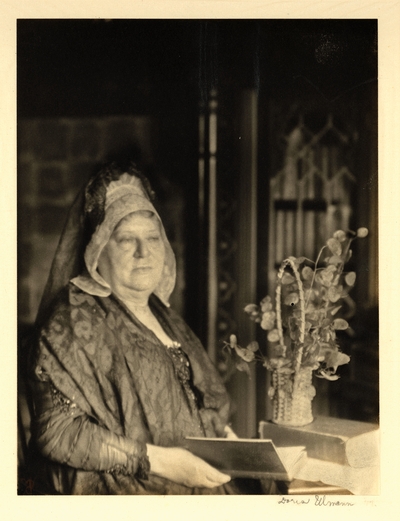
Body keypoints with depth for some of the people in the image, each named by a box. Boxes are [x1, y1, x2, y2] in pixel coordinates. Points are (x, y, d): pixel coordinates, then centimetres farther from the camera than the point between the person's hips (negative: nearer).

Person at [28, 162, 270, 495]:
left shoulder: (162, 314, 18)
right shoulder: (74, 321, -8)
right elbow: (57, 431, -16)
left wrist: (222, 432, 8)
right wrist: (158, 460, -19)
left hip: (200, 478, 8)